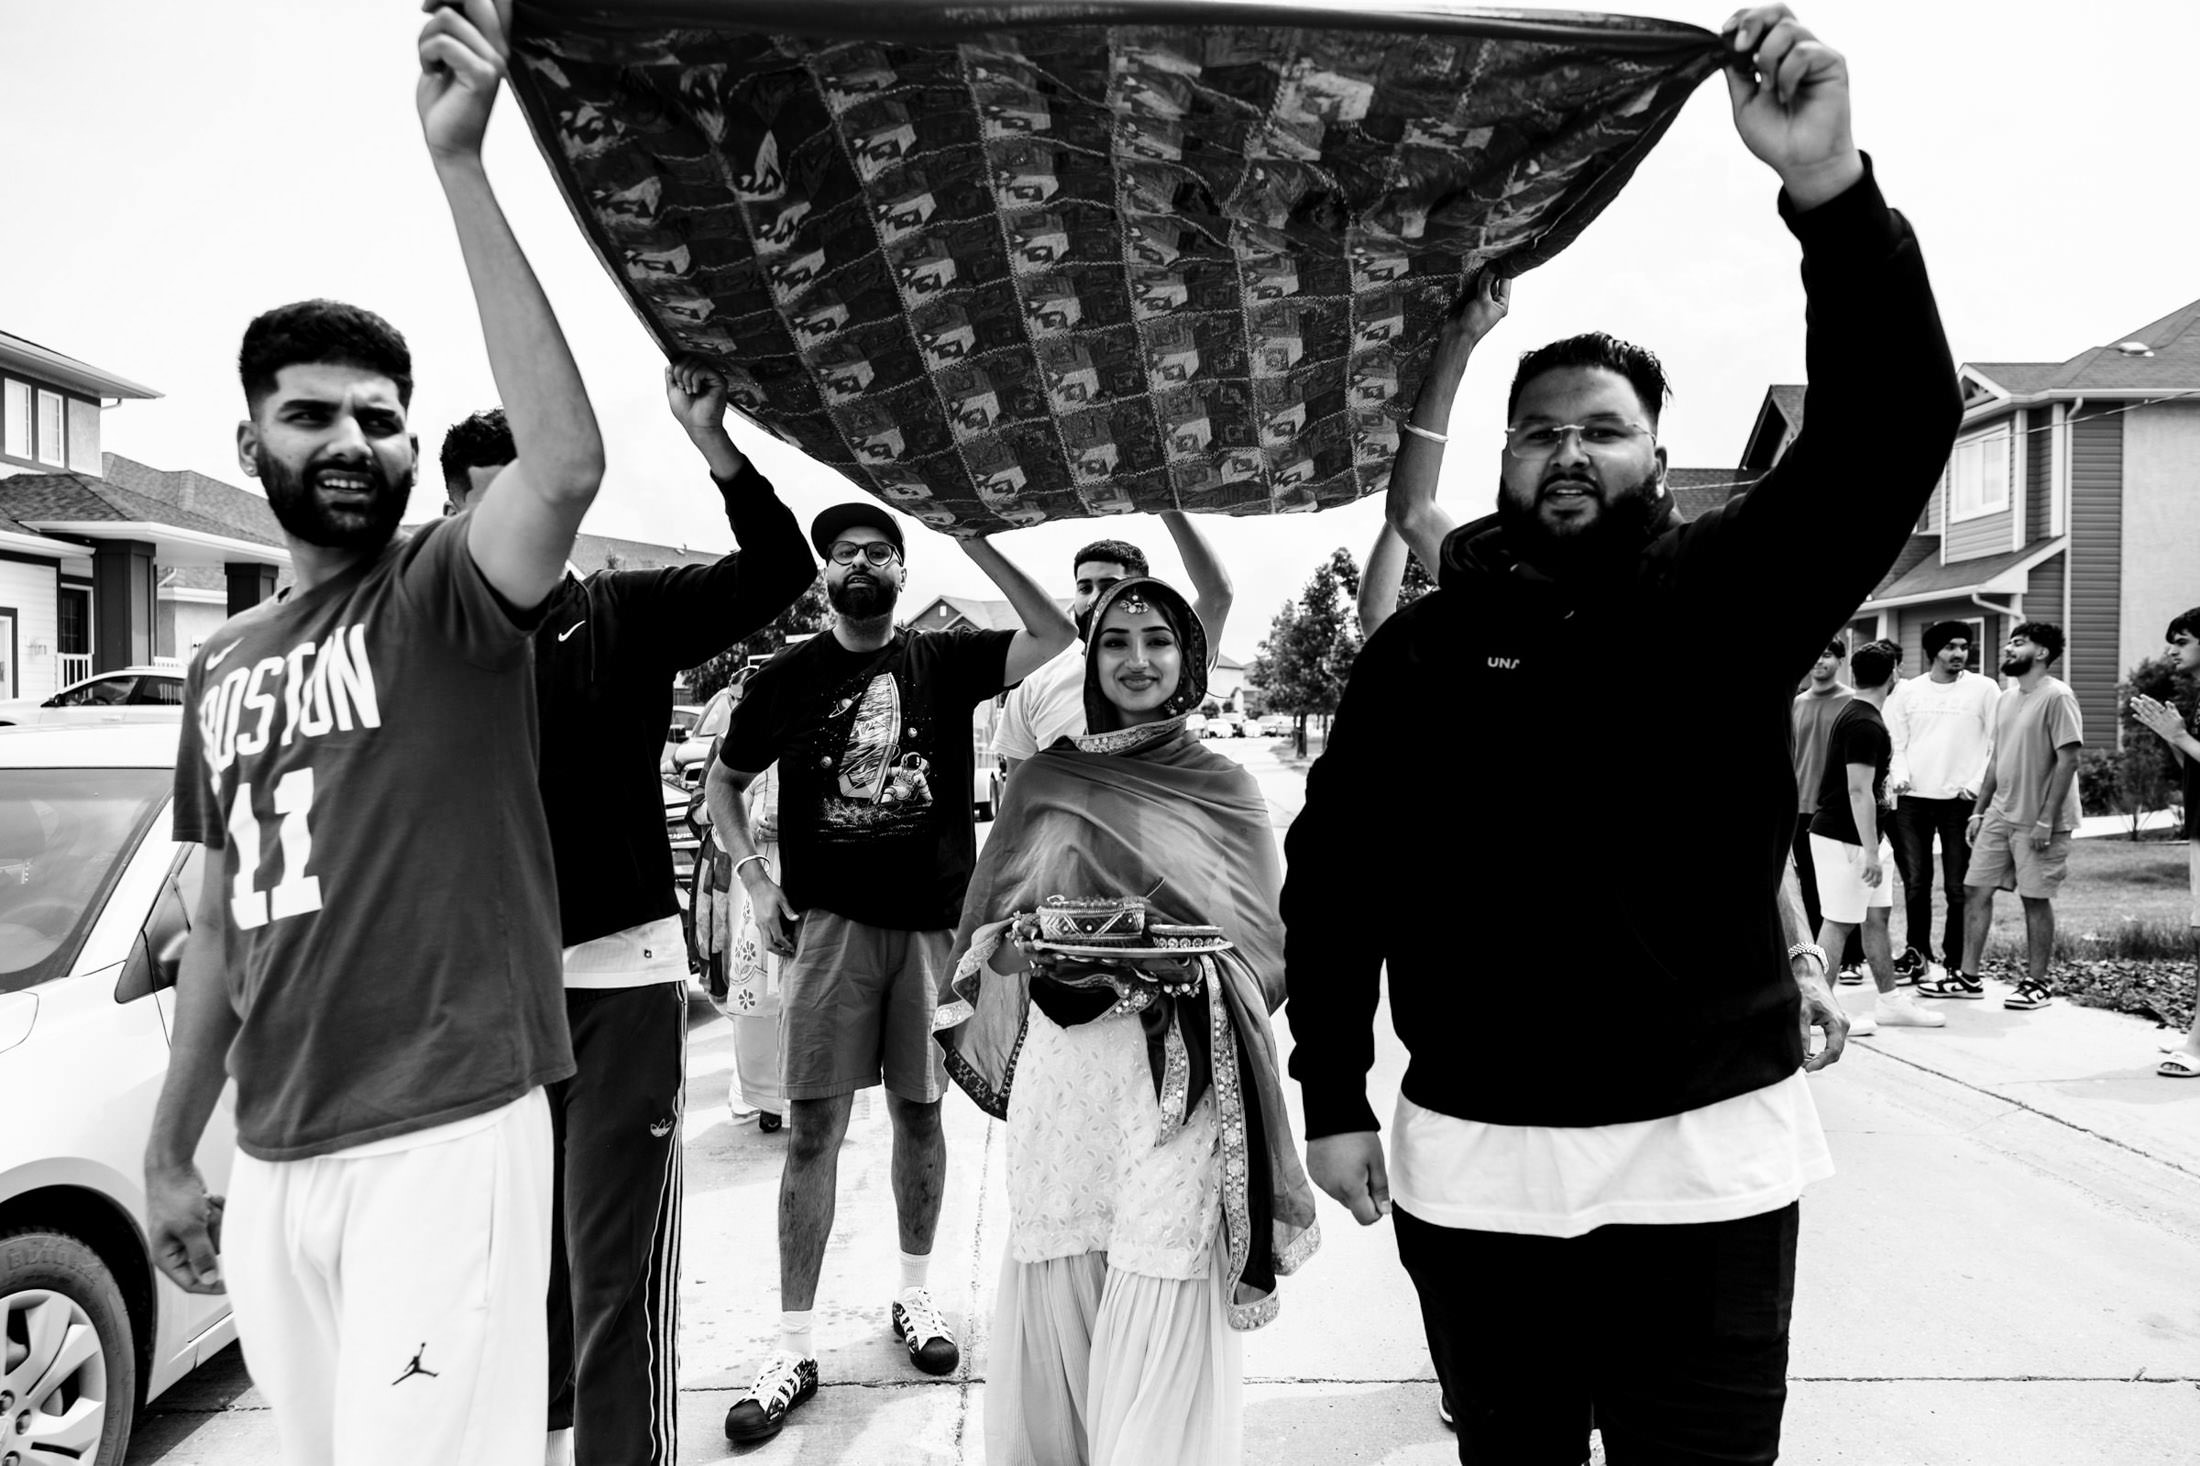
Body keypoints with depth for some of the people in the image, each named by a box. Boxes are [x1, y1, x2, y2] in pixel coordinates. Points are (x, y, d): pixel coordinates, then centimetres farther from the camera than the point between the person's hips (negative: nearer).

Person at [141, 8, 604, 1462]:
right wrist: (170, 1149, 18)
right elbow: (223, 924, 17)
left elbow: (568, 462, -31)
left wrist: (459, 161, -32)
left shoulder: (448, 594, -8)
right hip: (272, 1162, 7)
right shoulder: (223, 664, 12)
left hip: (445, 1137, -7)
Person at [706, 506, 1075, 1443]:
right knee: (812, 1128, -2)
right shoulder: (785, 678, 4)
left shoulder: (946, 661, 4)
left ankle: (914, 1292, 32)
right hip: (828, 925, -1)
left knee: (920, 1112, 12)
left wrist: (976, 542, -10)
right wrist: (753, 876, -1)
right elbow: (722, 781, 14)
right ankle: (793, 1349, 8)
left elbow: (1058, 640, -9)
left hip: (935, 924, 1)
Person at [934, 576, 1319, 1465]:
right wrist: (1014, 951, -8)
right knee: (1054, 1305, 9)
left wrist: (1189, 975, -13)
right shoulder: (1042, 781, 8)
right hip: (1060, 1075, 2)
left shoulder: (1227, 790, 5)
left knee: (1163, 1321, -1)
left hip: (1178, 1081, -1)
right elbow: (985, 935, 12)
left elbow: (1263, 954, 4)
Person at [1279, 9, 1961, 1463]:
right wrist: (1333, 1100, 0)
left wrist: (1831, 191, -29)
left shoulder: (1734, 589, 0)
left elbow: (1896, 430, -16)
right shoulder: (1422, 645, 1)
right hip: (1476, 1164, 1)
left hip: (1710, 1156, -1)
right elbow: (1333, 879, 2)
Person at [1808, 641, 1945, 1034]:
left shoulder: (1853, 710, 10)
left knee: (1878, 915, 14)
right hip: (1844, 838, -10)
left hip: (1863, 836, 10)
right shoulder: (1866, 724, -20)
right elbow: (1858, 791, -24)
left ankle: (1889, 1002, 22)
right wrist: (1870, 851, -23)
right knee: (1841, 922, -4)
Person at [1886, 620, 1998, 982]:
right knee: (1915, 883, 6)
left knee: (1959, 887, 0)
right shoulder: (1907, 690, 9)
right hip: (1913, 799, 2)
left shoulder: (1983, 688, 2)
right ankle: (1916, 953, 18)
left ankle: (1954, 961, 9)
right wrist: (1898, 772, -4)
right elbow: (1894, 740, 13)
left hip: (1960, 800, -2)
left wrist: (1978, 783, -8)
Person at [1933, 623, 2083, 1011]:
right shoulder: (2006, 699, 13)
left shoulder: (2057, 696, -11)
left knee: (2035, 899, 1)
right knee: (1975, 890, 5)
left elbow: (2068, 760, -16)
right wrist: (1979, 810, 14)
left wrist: (2046, 819, -19)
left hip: (2038, 821, -7)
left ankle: (2036, 983, 14)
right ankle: (1968, 976, 11)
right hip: (1999, 815, 7)